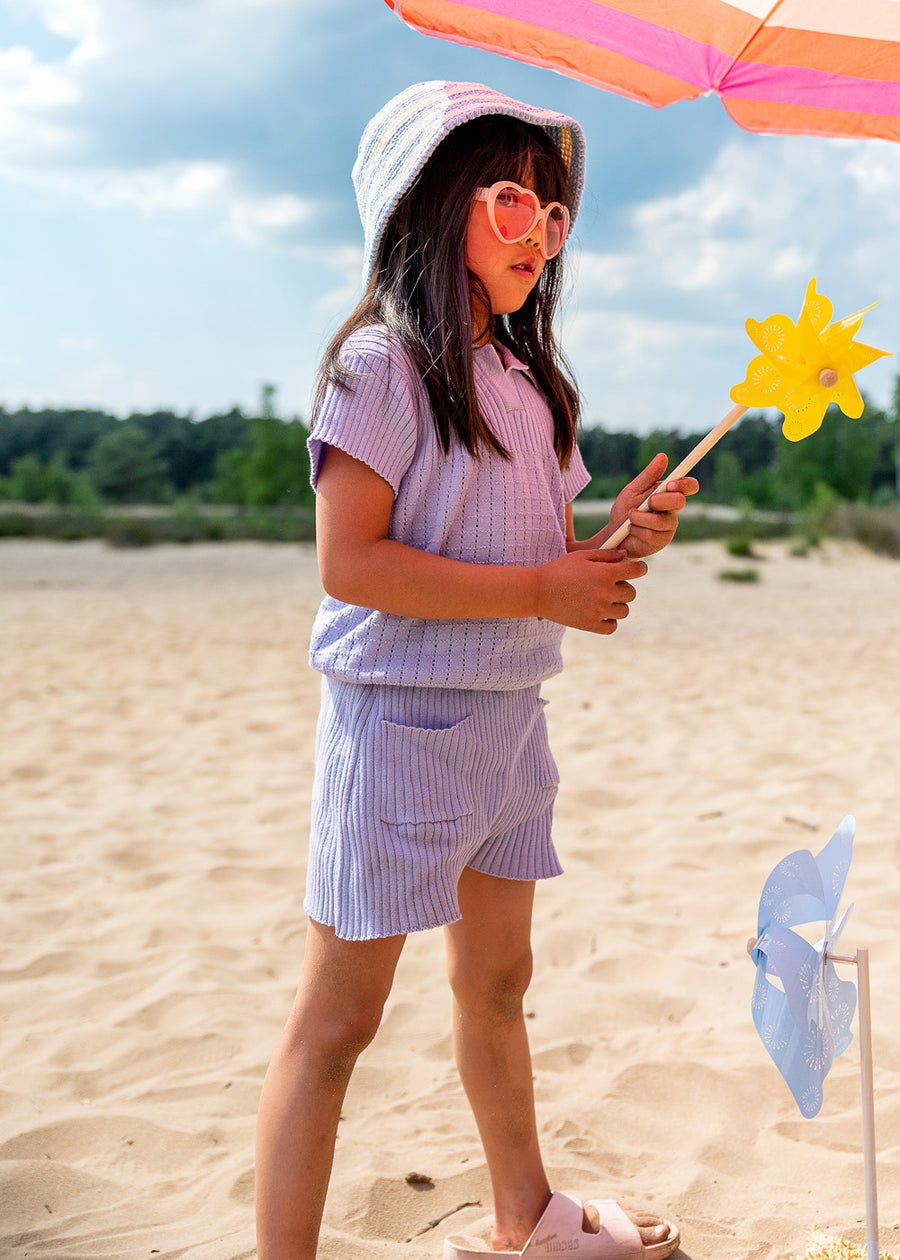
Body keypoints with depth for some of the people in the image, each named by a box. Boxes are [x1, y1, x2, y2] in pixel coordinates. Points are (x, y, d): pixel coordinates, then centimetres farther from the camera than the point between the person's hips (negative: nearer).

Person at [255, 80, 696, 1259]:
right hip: (403, 720, -8)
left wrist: (618, 539, -5)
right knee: (338, 1016, -2)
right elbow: (350, 562, -20)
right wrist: (541, 591, -19)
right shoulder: (383, 363, -11)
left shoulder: (531, 385, 14)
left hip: (511, 719, 8)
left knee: (497, 984, 21)